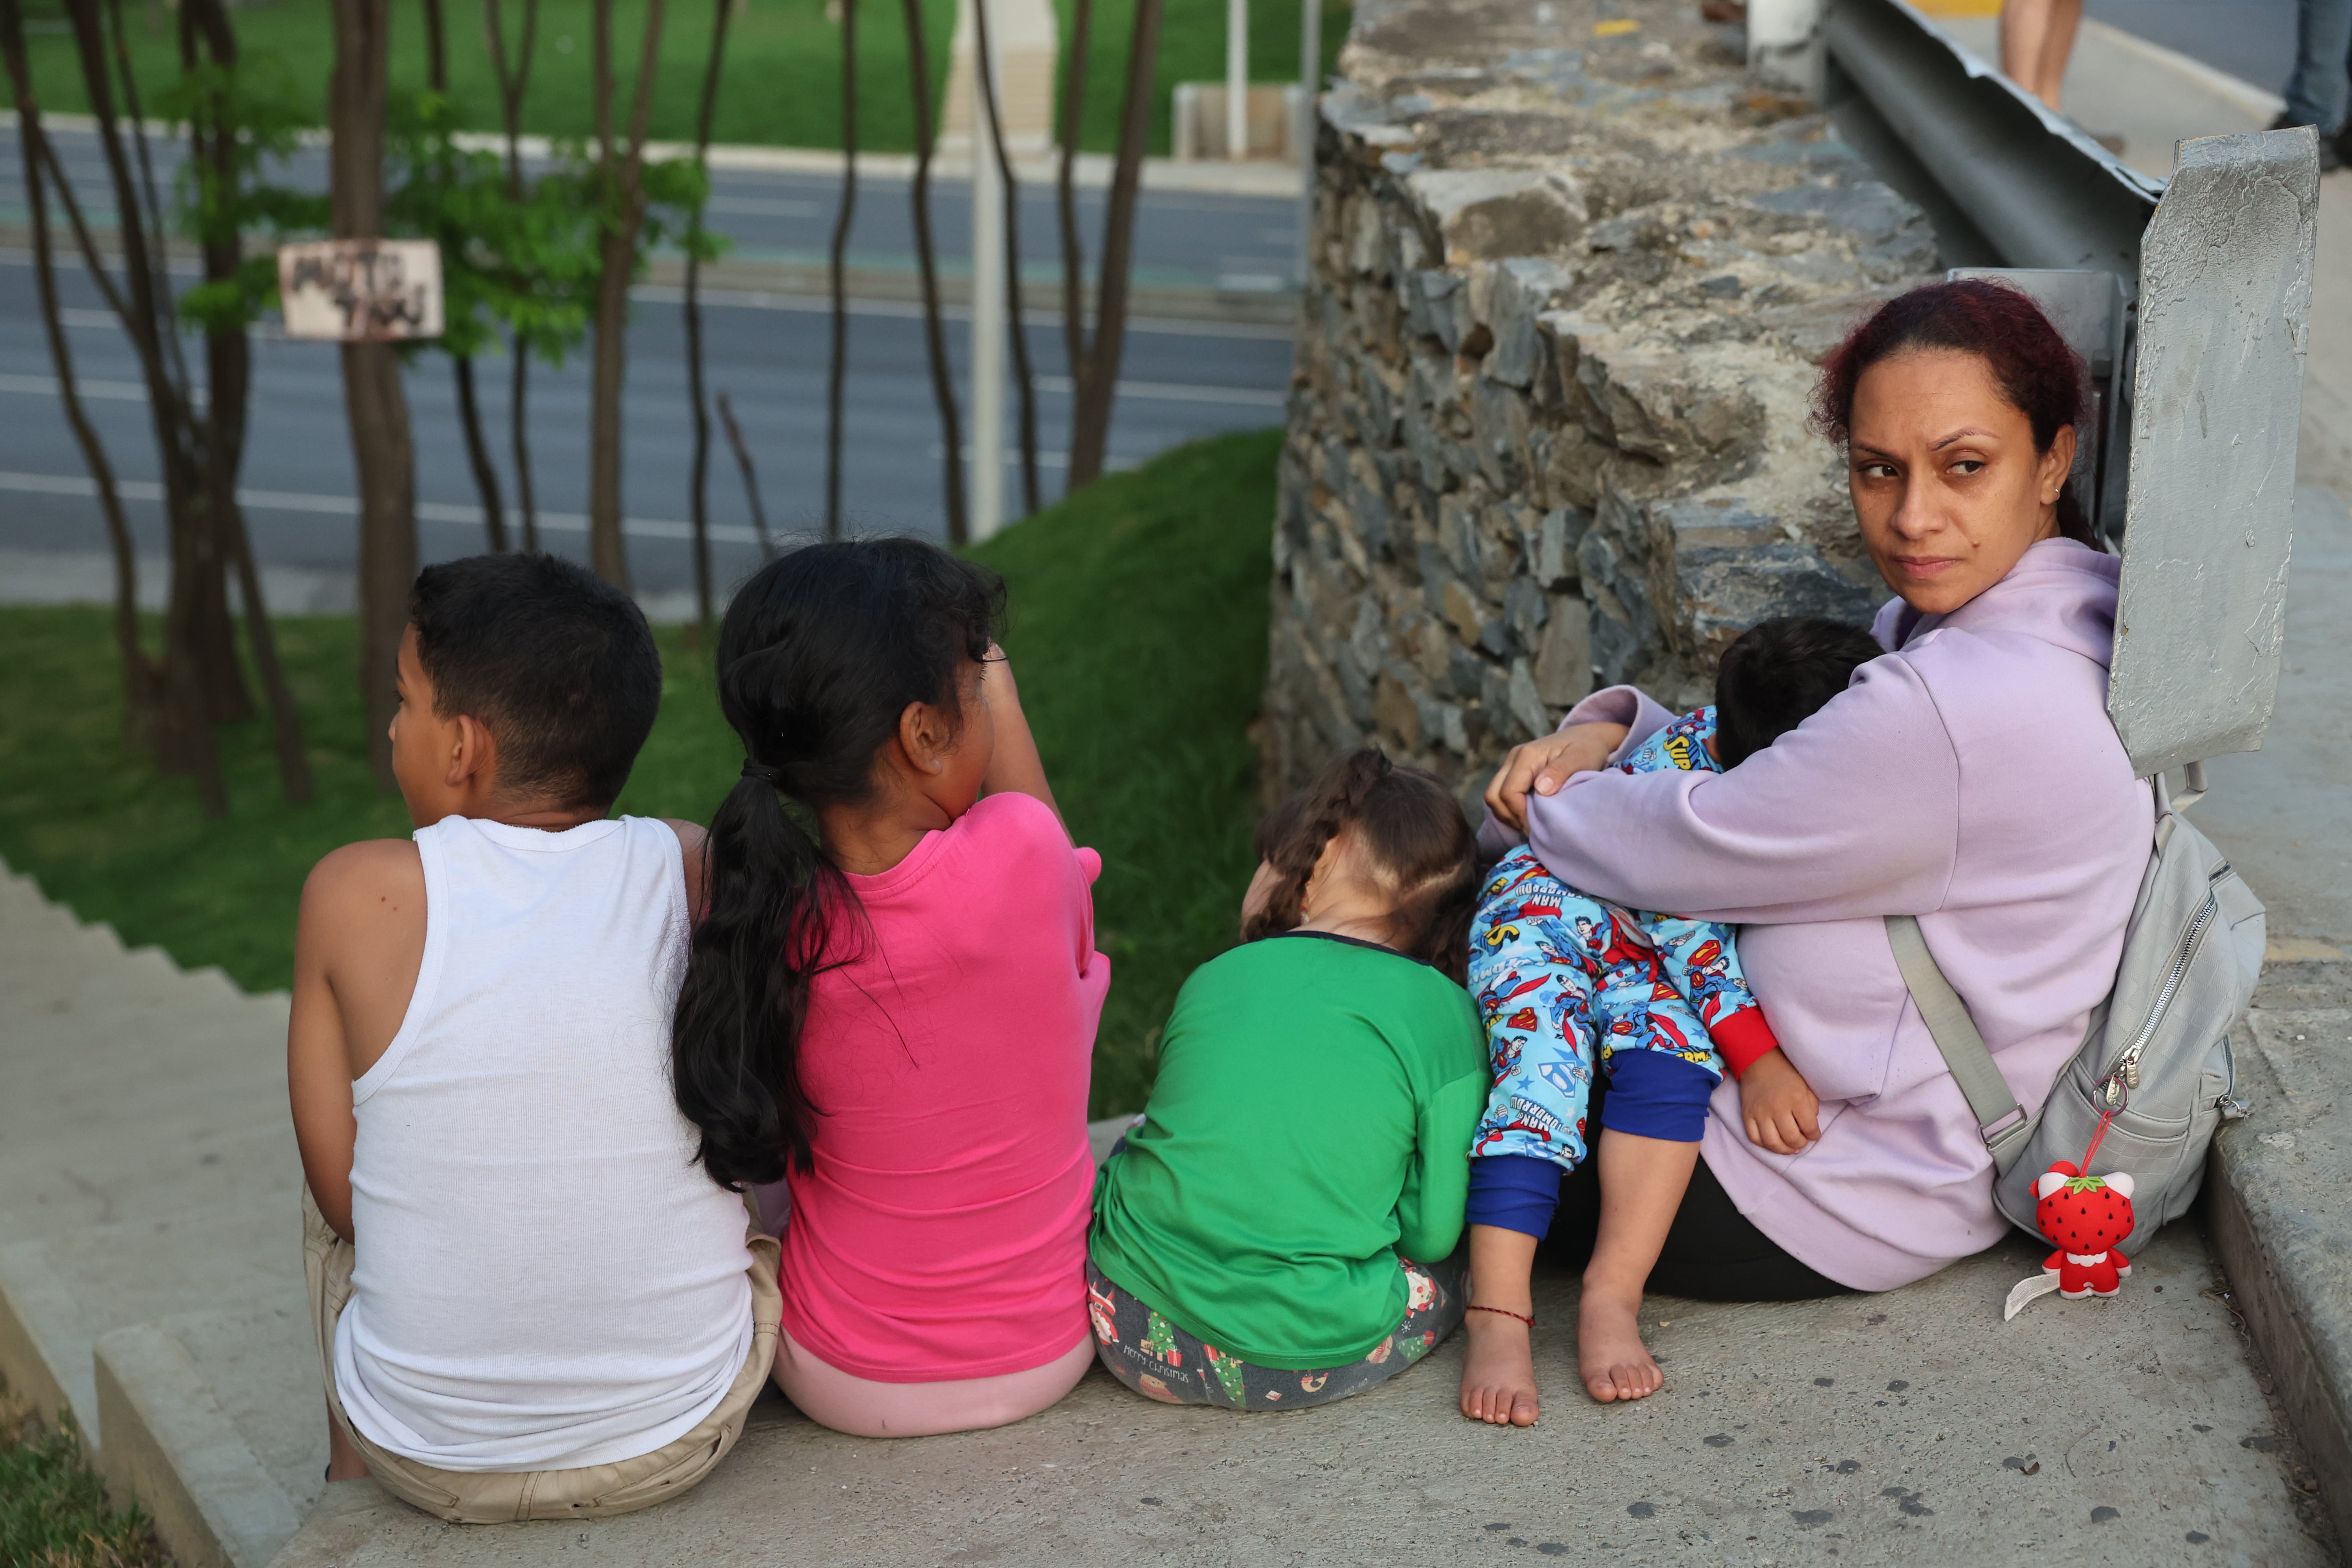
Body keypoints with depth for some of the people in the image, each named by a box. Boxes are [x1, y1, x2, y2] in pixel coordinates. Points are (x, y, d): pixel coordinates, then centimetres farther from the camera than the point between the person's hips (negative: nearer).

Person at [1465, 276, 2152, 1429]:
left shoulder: (1966, 707, -33)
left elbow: (1681, 852, -23)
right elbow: (1769, 780, 11)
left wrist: (1529, 805, -3)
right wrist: (1612, 725, -6)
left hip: (1837, 1209, -10)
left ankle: (1500, 1296, 26)